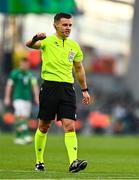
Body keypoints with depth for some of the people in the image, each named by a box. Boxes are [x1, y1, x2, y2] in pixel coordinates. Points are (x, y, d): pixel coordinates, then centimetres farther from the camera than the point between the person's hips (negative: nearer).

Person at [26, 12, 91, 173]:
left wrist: (84, 90, 21)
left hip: (67, 88, 3)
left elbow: (79, 69, 24)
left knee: (70, 126, -10)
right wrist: (36, 39, -42)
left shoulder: (74, 46, 13)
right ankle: (39, 161, 20)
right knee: (44, 126, 5)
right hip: (49, 86, -3)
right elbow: (29, 45, -20)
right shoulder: (47, 41, 0)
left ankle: (73, 162, -21)